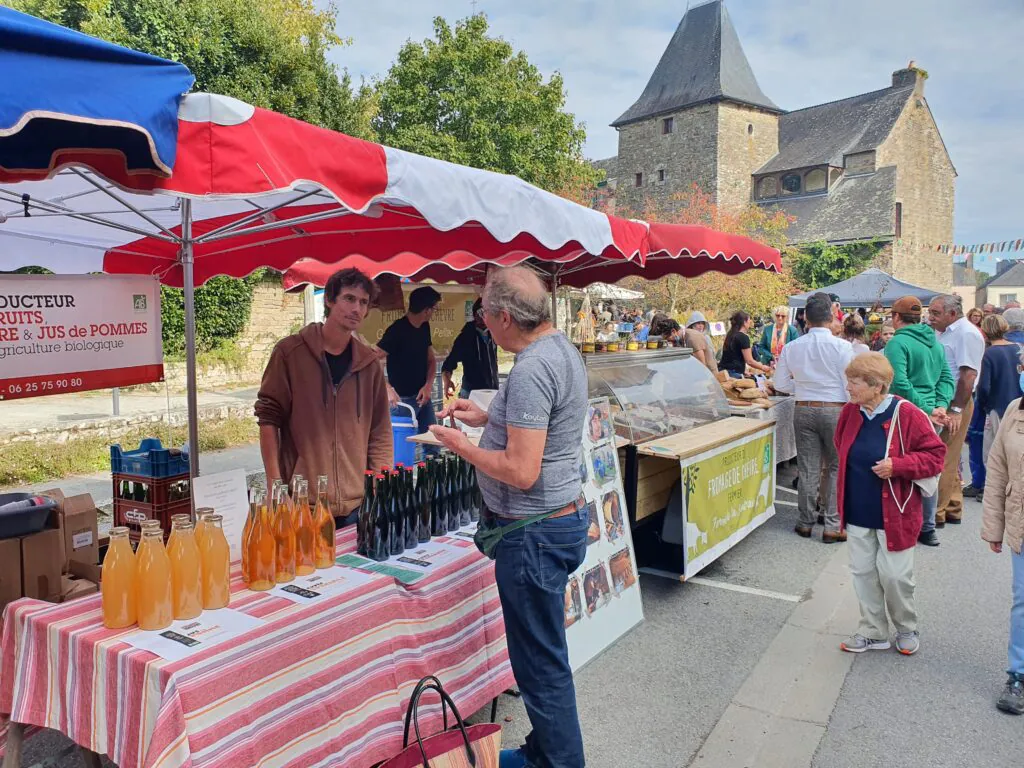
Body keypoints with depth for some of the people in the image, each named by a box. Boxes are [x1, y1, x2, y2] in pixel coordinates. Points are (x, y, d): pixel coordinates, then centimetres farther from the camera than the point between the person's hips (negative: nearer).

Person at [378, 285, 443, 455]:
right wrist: (388, 389, -34)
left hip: (423, 397, 7)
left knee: (433, 446, 11)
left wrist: (428, 385, -4)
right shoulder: (397, 330, -17)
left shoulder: (424, 327, 7)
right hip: (402, 399, -7)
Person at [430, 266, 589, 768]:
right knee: (544, 653, 23)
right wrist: (486, 417, 14)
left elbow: (521, 472, -28)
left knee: (542, 664, 5)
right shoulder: (563, 349, 8)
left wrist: (462, 447, -14)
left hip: (535, 533, -11)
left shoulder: (530, 370, -24)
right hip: (564, 516, 11)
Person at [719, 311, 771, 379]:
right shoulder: (743, 337, -9)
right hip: (734, 374, -8)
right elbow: (750, 361, -11)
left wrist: (743, 371, 23)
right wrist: (763, 368, 3)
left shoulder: (730, 335, 15)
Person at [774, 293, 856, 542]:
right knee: (836, 468, 8)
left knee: (808, 469, 10)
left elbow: (780, 383, 6)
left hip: (804, 410, 3)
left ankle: (806, 522, 20)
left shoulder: (791, 347, -1)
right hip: (835, 410, -3)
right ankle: (832, 526, 8)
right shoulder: (842, 347, -10)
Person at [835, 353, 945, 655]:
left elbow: (935, 455, -11)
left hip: (893, 513, -5)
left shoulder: (906, 414, -16)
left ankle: (906, 629, 31)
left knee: (894, 575, 5)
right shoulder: (850, 412, -1)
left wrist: (897, 466, -24)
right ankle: (873, 632, 27)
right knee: (863, 572, 11)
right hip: (857, 512, 5)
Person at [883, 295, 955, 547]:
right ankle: (927, 528, 23)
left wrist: (928, 410, -17)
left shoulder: (898, 343, -13)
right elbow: (947, 378, 8)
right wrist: (940, 406, -2)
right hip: (932, 419, 7)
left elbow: (900, 384, -22)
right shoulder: (935, 342, 11)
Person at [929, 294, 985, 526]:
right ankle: (952, 508, 23)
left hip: (954, 403, -9)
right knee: (949, 460, 14)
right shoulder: (945, 334, 17)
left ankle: (936, 513, 1)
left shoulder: (966, 333, -12)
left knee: (942, 460, -6)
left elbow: (968, 374, -19)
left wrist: (956, 410, -23)